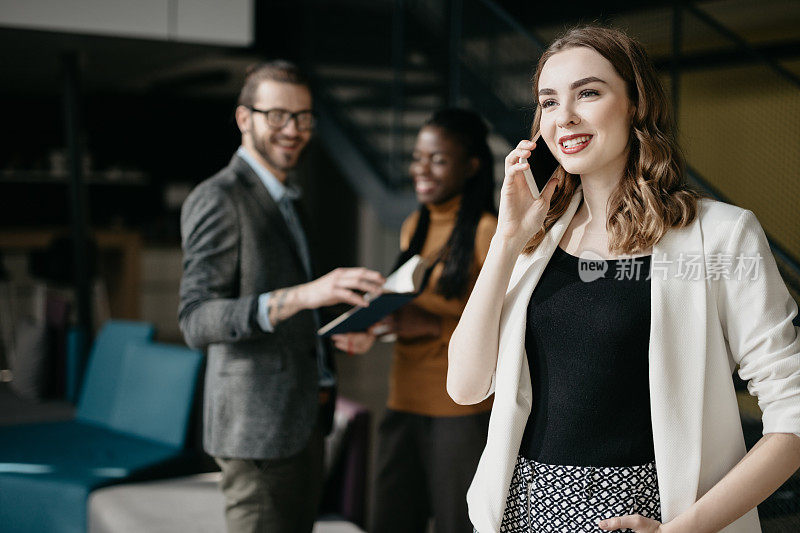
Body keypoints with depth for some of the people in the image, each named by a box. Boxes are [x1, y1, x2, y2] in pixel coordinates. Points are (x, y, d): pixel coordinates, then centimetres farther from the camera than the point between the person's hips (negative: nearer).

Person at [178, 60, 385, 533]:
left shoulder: (283, 200, 17)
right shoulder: (217, 200, -13)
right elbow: (197, 322, -25)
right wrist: (301, 295, -38)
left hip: (305, 420, 9)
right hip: (260, 426, -9)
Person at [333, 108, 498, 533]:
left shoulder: (488, 233, -9)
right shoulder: (413, 227, 13)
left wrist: (434, 326, -21)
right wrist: (374, 331, 4)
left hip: (464, 413, -6)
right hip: (405, 403, 6)